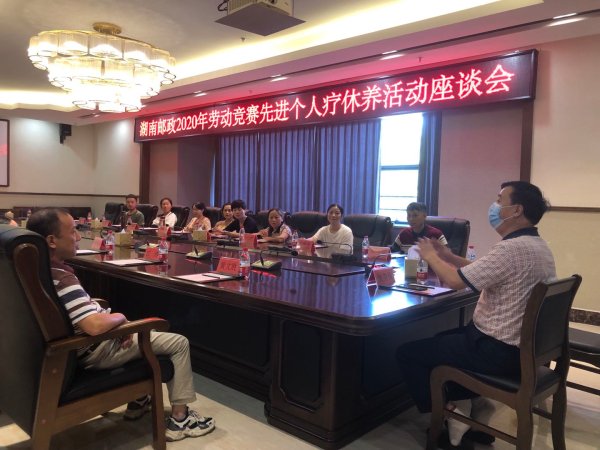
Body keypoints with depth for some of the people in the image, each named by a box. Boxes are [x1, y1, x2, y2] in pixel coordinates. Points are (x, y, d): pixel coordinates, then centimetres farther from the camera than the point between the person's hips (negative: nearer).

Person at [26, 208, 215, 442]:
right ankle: (179, 419, 6)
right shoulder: (62, 279, -30)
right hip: (97, 351, -10)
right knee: (179, 343, -2)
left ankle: (138, 401, 33)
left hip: (78, 346, 10)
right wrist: (120, 317, -19)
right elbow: (96, 325, -40)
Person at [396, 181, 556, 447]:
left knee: (407, 352, -1)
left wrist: (432, 257, -4)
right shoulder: (538, 246, 8)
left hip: (498, 351, -10)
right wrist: (449, 256, 10)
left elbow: (456, 281, -22)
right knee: (444, 337, 28)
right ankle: (470, 404, 24)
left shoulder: (513, 248, -25)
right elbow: (484, 272, 16)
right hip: (523, 346, 10)